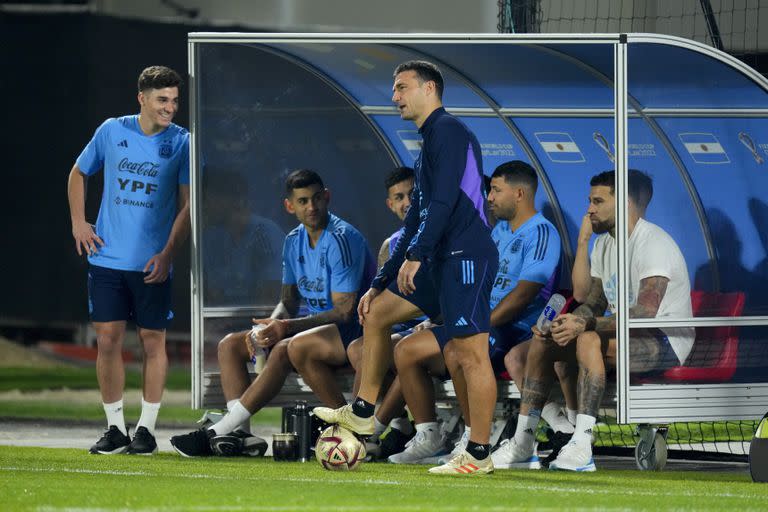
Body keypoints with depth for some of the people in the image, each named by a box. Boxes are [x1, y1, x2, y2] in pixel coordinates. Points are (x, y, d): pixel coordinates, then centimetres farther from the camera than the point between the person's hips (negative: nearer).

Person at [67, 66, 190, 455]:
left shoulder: (182, 143, -2)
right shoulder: (111, 131, 3)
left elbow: (187, 205, -3)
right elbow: (78, 174, 19)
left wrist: (167, 254, -12)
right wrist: (78, 222, 8)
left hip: (152, 263, -2)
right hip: (107, 258, 2)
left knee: (153, 341, 1)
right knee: (107, 340, 1)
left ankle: (146, 429, 10)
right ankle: (114, 428, 11)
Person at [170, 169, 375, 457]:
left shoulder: (342, 239, -16)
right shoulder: (293, 242, 10)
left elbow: (344, 311, -19)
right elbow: (289, 301, 14)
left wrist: (287, 327, -25)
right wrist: (269, 327, -9)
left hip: (350, 332, -9)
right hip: (312, 326, 9)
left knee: (287, 349, -35)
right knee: (230, 345, 0)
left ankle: (219, 431, -32)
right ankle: (240, 433, -20)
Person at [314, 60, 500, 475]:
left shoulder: (447, 130, -6)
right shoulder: (431, 141, 24)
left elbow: (444, 200, -19)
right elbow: (416, 222, 27)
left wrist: (415, 255, -24)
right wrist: (379, 283, 26)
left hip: (467, 255, -11)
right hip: (441, 261, 11)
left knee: (470, 352, -11)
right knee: (376, 313, 16)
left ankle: (478, 456, -10)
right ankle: (362, 413, 20)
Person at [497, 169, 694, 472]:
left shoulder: (654, 244, -19)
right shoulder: (604, 243, 12)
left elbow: (645, 314, -29)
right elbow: (596, 302, 15)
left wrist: (584, 324, -33)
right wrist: (566, 322, -7)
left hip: (666, 342, -10)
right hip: (624, 334, 10)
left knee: (589, 341, -35)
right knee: (542, 341, 1)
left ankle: (581, 448, -43)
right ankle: (522, 441, 1)